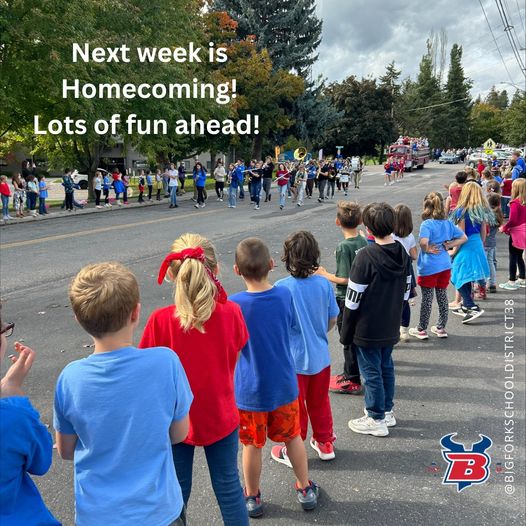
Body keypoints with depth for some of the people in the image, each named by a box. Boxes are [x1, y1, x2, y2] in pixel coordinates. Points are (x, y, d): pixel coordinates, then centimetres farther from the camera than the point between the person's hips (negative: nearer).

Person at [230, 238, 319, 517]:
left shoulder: (234, 305, -24)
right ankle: (306, 489, 39)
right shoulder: (284, 295, -13)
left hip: (250, 390, -3)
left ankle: (252, 497, 36)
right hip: (284, 386, 3)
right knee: (293, 437, 22)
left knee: (252, 445, 16)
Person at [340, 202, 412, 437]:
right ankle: (386, 411, 35)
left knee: (371, 371, 6)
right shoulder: (402, 253, -1)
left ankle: (376, 420, 19)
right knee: (386, 367, 20)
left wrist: (346, 333, -9)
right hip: (391, 327, 7)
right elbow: (406, 291, 8)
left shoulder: (366, 256, -22)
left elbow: (353, 299, -18)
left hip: (368, 329, -7)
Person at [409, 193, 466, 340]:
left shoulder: (426, 224, -16)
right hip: (445, 266, 6)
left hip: (429, 267, -6)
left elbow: (423, 241, -33)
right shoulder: (447, 223, 3)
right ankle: (441, 328, 26)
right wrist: (447, 245, 3)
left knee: (427, 299, 4)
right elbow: (463, 237, 9)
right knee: (442, 297, 15)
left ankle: (422, 329, 17)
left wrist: (427, 249, -13)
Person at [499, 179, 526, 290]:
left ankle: (512, 282, 7)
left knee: (513, 257, 1)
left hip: (516, 233, -8)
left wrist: (504, 228, -7)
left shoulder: (515, 203, -19)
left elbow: (512, 220, -23)